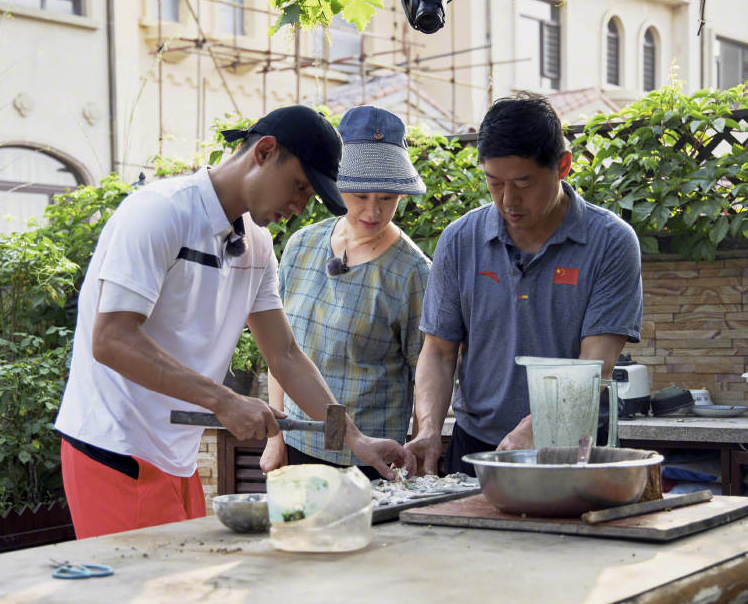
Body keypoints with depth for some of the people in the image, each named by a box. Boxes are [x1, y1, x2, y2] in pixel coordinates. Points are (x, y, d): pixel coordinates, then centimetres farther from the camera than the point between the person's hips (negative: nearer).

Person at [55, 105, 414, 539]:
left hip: (179, 459, 8)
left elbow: (285, 356, 16)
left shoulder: (257, 245, 12)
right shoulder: (161, 212, -15)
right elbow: (110, 340, -23)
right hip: (117, 454, -8)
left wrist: (356, 439, 7)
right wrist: (225, 401, -26)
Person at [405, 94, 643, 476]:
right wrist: (429, 430, -9)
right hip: (475, 445, 2)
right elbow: (438, 352, 8)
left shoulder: (611, 242, -4)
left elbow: (596, 365, -10)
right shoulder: (460, 241, 5)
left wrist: (532, 430, -24)